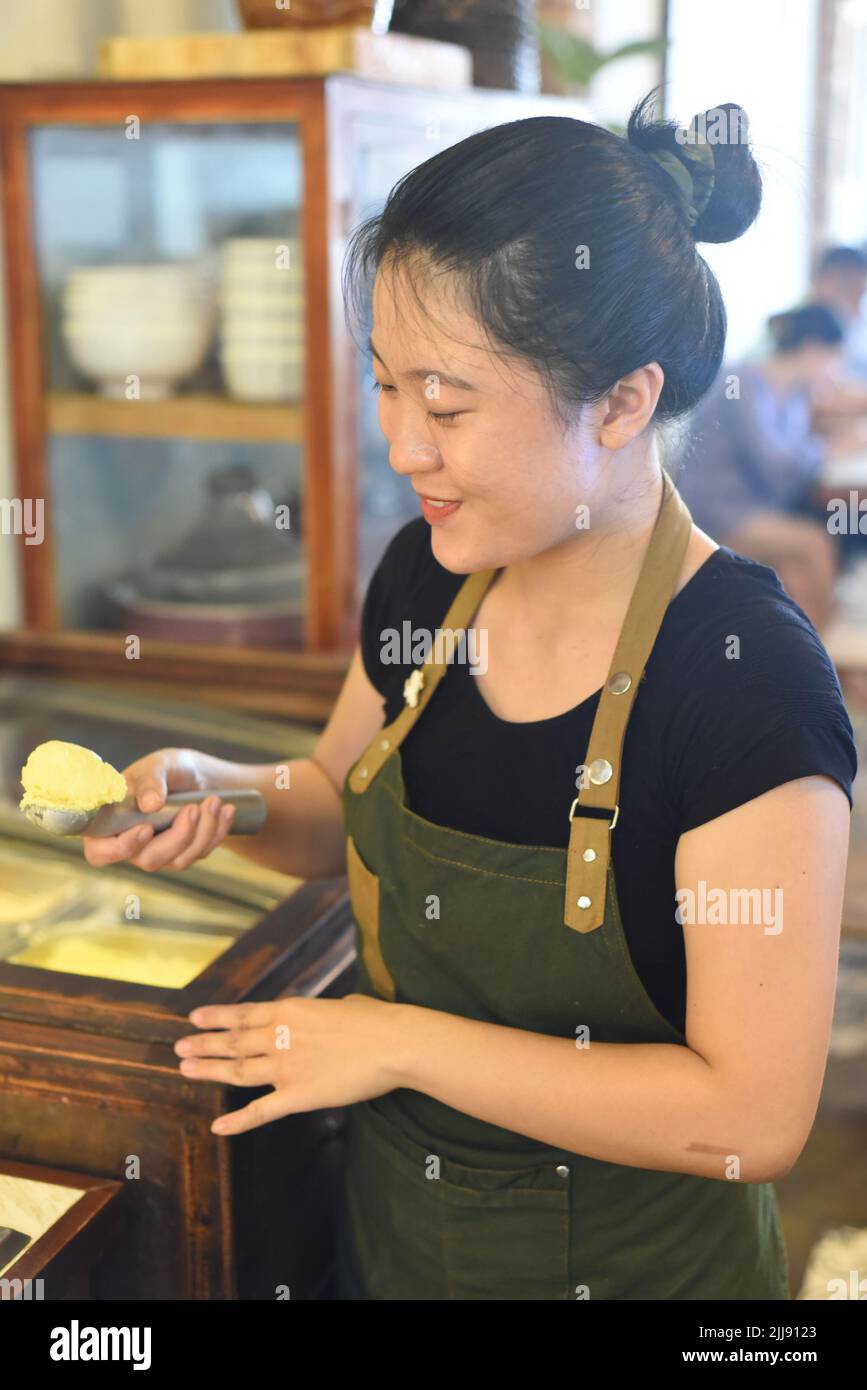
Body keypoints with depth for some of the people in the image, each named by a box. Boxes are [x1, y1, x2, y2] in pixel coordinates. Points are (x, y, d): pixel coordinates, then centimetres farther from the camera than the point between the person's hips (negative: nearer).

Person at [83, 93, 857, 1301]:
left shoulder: (747, 681, -27)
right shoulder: (425, 576, -8)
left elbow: (749, 1118, -25)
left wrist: (405, 1040, -21)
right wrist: (213, 791, -12)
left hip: (632, 1260, -5)